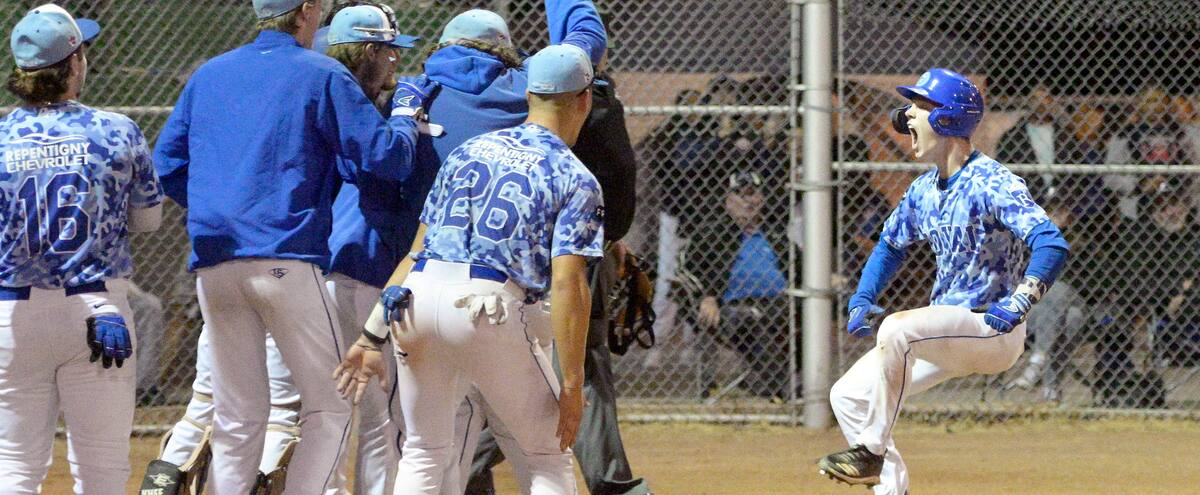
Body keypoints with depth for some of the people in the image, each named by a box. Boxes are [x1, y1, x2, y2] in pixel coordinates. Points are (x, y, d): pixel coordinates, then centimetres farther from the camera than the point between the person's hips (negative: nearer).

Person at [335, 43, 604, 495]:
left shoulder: (468, 151, 20)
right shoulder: (575, 179, 5)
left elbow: (416, 253, 17)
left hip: (417, 295, 5)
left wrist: (371, 337, 16)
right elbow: (567, 284, -7)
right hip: (487, 307, -5)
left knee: (422, 454, 19)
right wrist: (572, 384, -7)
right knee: (548, 458, 9)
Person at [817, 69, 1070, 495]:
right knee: (848, 396, 3)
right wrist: (862, 300, 10)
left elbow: (1052, 245, -26)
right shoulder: (924, 190, 10)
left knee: (896, 329, -33)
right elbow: (890, 245, 26)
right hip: (947, 332, 9)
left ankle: (871, 450, -22)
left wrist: (1018, 304, -39)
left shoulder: (992, 183, -17)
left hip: (994, 331, -9)